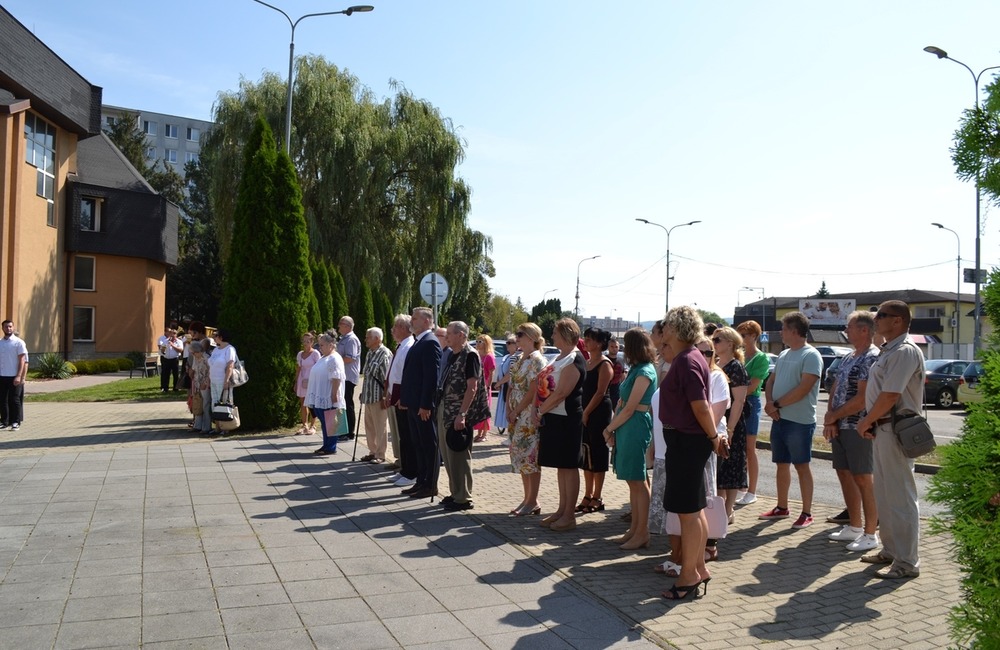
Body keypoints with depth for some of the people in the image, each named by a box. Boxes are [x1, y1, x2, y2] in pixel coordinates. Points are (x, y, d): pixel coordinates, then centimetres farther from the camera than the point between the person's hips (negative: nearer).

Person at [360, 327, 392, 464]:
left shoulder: (385, 354, -15)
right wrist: (363, 393, 19)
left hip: (378, 396, -9)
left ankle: (380, 455, 9)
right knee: (369, 426, 16)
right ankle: (372, 451, 27)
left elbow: (387, 378, -17)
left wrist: (384, 397, -19)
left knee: (379, 427, 0)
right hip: (368, 396, 9)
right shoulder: (370, 353, 13)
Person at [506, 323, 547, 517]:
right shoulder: (519, 360, 14)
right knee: (519, 456, 11)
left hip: (530, 416, -9)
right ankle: (527, 499, 20)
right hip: (516, 416, 9)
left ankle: (533, 502, 5)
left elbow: (533, 391, -18)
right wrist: (508, 410, 3)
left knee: (530, 457, -4)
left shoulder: (537, 360, -13)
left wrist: (516, 411, -14)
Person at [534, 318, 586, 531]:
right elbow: (544, 387, 15)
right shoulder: (560, 357, 15)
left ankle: (569, 515, 4)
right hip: (553, 417, 9)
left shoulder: (574, 360, -14)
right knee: (561, 465, 14)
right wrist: (539, 411, 2)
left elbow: (561, 393, -21)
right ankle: (562, 510, 22)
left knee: (568, 466, -2)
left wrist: (541, 411, -13)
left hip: (566, 419, -9)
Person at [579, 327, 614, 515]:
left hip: (599, 413, -8)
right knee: (586, 455, 11)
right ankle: (587, 497, 19)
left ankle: (597, 499, 8)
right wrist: (582, 412, 7)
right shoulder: (587, 362, 14)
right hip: (586, 413, 8)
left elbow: (600, 392, -16)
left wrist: (586, 413, -16)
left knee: (597, 454, -1)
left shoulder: (604, 364, -11)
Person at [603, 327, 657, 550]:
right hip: (626, 428, 9)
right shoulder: (636, 369, 15)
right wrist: (612, 428, 4)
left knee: (637, 481, -4)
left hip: (636, 426, -9)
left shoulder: (644, 372, -14)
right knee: (632, 481, 13)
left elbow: (629, 408, -15)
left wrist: (609, 429, -6)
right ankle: (634, 529, 20)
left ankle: (642, 533, 3)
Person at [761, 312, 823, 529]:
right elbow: (771, 381, 14)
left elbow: (803, 389, -20)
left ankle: (807, 513, 8)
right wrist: (769, 403, -5)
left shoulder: (811, 356, -12)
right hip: (779, 419, 8)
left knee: (801, 466, -1)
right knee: (782, 464, 14)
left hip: (800, 421, -8)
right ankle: (782, 508, 25)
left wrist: (777, 404, -15)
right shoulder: (783, 355, 14)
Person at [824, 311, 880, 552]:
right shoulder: (848, 358, 14)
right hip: (840, 427, 9)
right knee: (845, 475, 14)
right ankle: (854, 527, 25)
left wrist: (834, 416, -11)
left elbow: (863, 398, -20)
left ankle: (870, 534, 7)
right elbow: (835, 389, 13)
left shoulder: (872, 358, -14)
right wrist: (830, 419, -2)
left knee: (864, 480, -2)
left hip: (859, 428, -9)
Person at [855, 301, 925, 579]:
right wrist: (870, 423, 7)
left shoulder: (905, 352, -17)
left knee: (900, 496, -3)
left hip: (896, 430, -10)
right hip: (883, 429, 10)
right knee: (884, 494, 17)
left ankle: (907, 561, 5)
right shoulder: (888, 350, 15)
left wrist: (865, 421, -10)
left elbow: (889, 396, -22)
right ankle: (890, 549, 29)